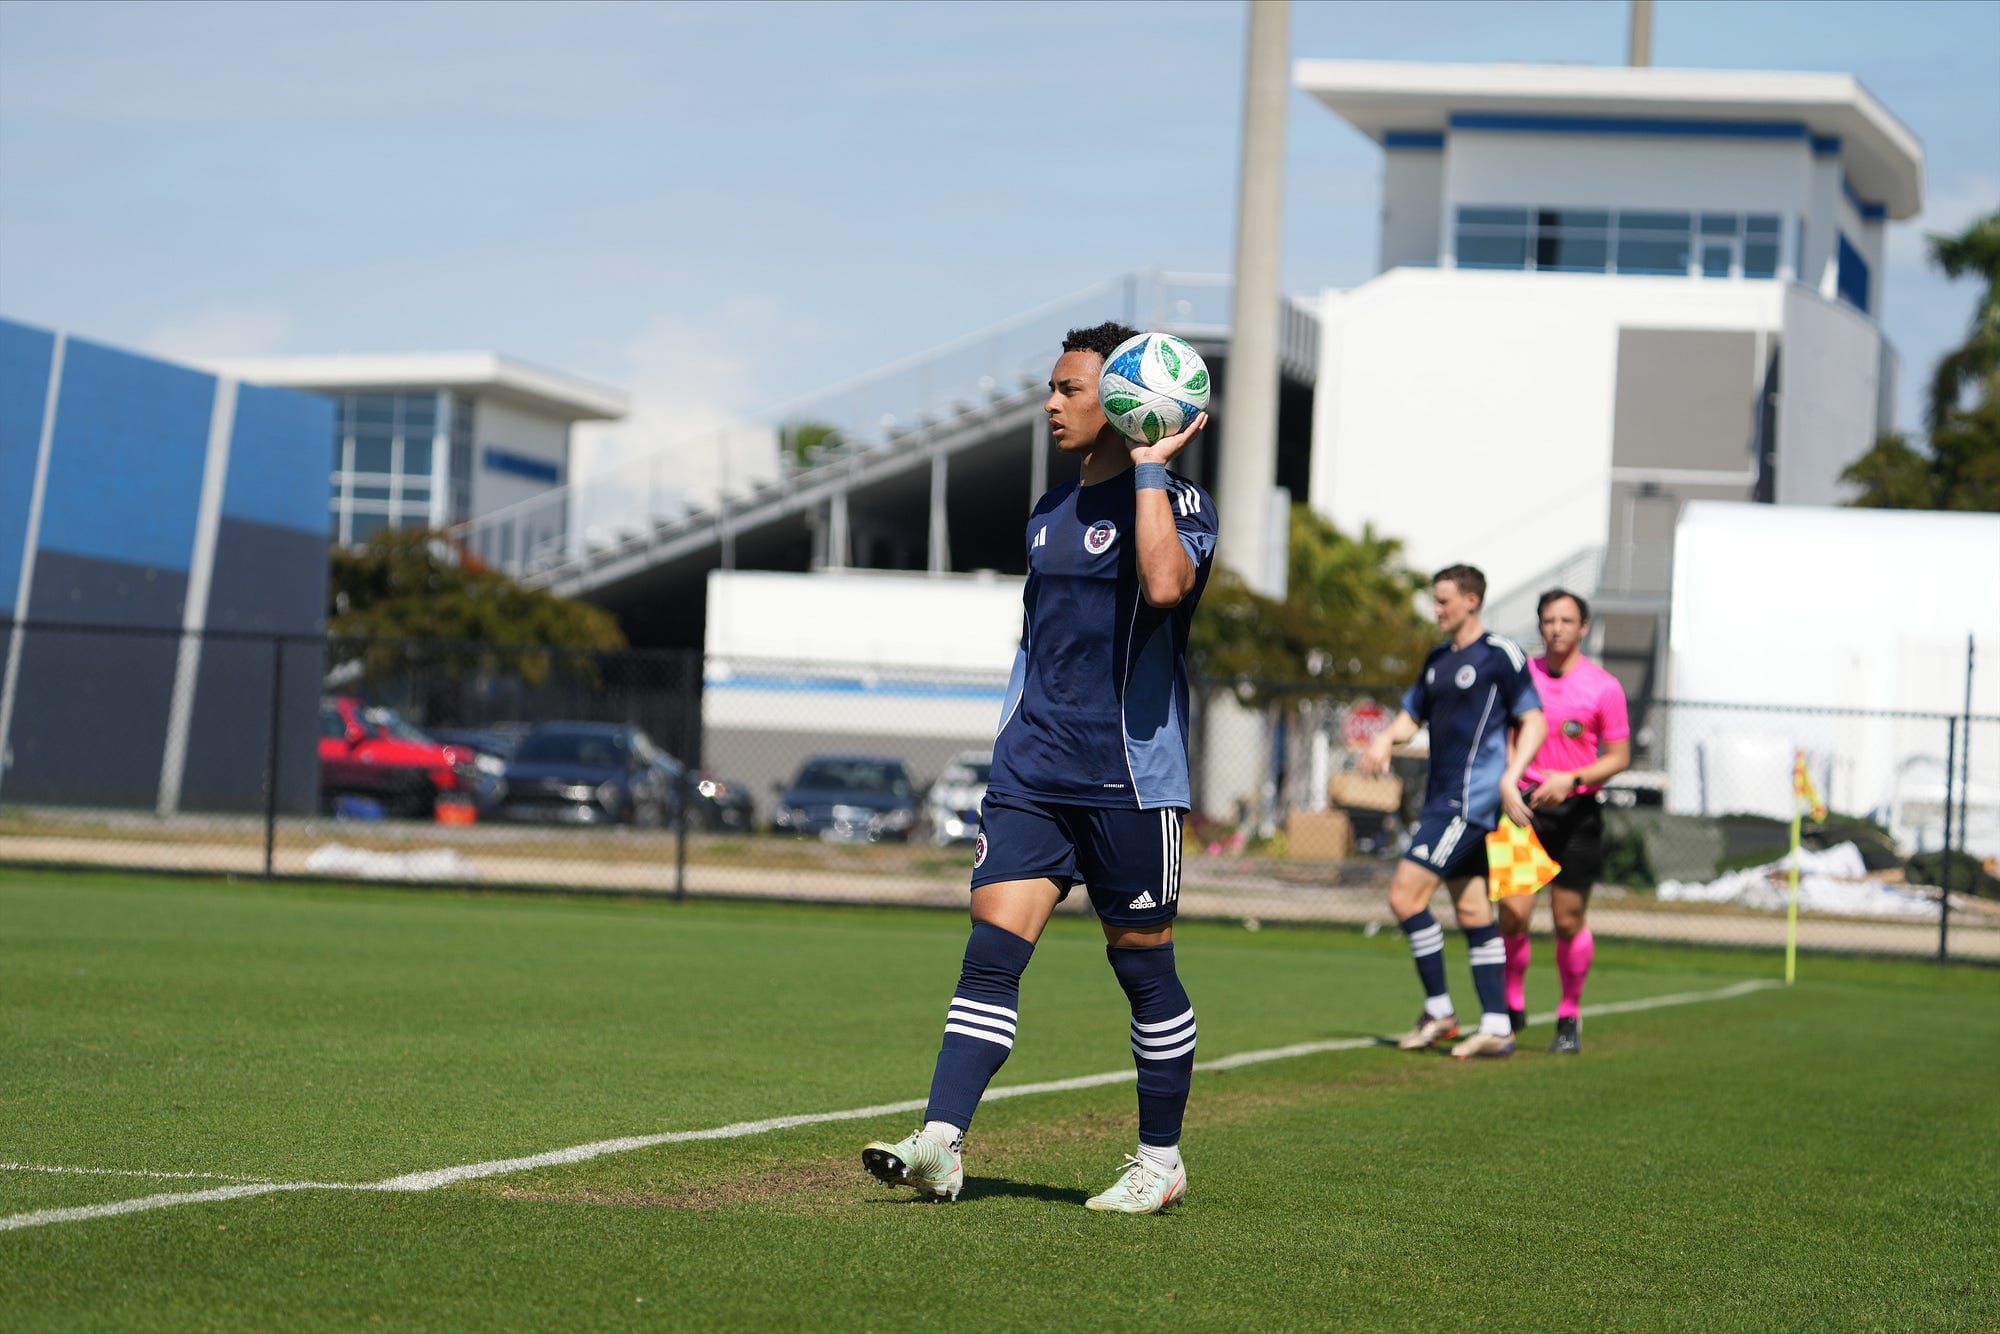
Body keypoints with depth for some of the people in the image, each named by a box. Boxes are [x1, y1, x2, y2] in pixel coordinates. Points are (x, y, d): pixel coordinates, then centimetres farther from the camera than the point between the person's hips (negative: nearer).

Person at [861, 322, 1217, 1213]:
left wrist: (1148, 469, -22)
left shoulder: (1176, 502, -6)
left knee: (1142, 965, 3)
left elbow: (1165, 585, -29)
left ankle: (1160, 1159, 17)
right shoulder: (1049, 515, 17)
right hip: (1030, 775, 6)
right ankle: (940, 1145, -14)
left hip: (1128, 779, -6)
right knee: (991, 948, -7)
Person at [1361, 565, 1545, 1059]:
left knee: (1405, 894, -14)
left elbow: (1533, 721, -9)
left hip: (1470, 800, -9)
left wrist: (1510, 777, -21)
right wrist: (1385, 740, 0)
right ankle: (1496, 1028, 8)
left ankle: (1438, 1012, -5)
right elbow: (1412, 715, 22)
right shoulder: (1438, 660, 17)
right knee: (1473, 915, 7)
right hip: (1443, 799, 9)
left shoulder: (1500, 655, -7)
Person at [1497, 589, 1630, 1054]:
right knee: (1513, 912, -9)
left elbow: (1619, 757, -2)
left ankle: (1570, 1017, 18)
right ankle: (1512, 1008, 8)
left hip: (1577, 811, -2)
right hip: (1526, 806, 2)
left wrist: (1571, 779, -16)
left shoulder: (1604, 687, -3)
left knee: (1569, 922, 1)